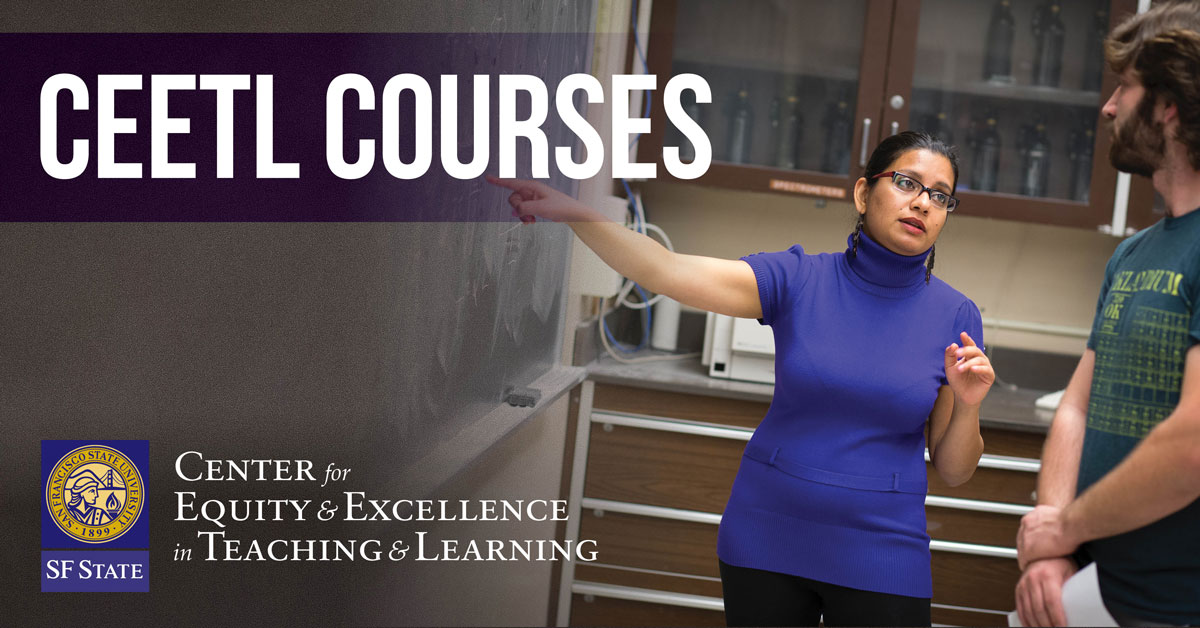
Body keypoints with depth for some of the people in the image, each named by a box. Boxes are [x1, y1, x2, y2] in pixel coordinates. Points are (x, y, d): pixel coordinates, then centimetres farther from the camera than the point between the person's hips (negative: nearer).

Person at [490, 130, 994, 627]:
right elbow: (668, 272, -20)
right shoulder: (798, 278, -5)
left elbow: (953, 471, 2)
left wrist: (968, 405, -18)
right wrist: (570, 211, -33)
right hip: (767, 534, 0)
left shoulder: (955, 315, -2)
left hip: (880, 552, 0)